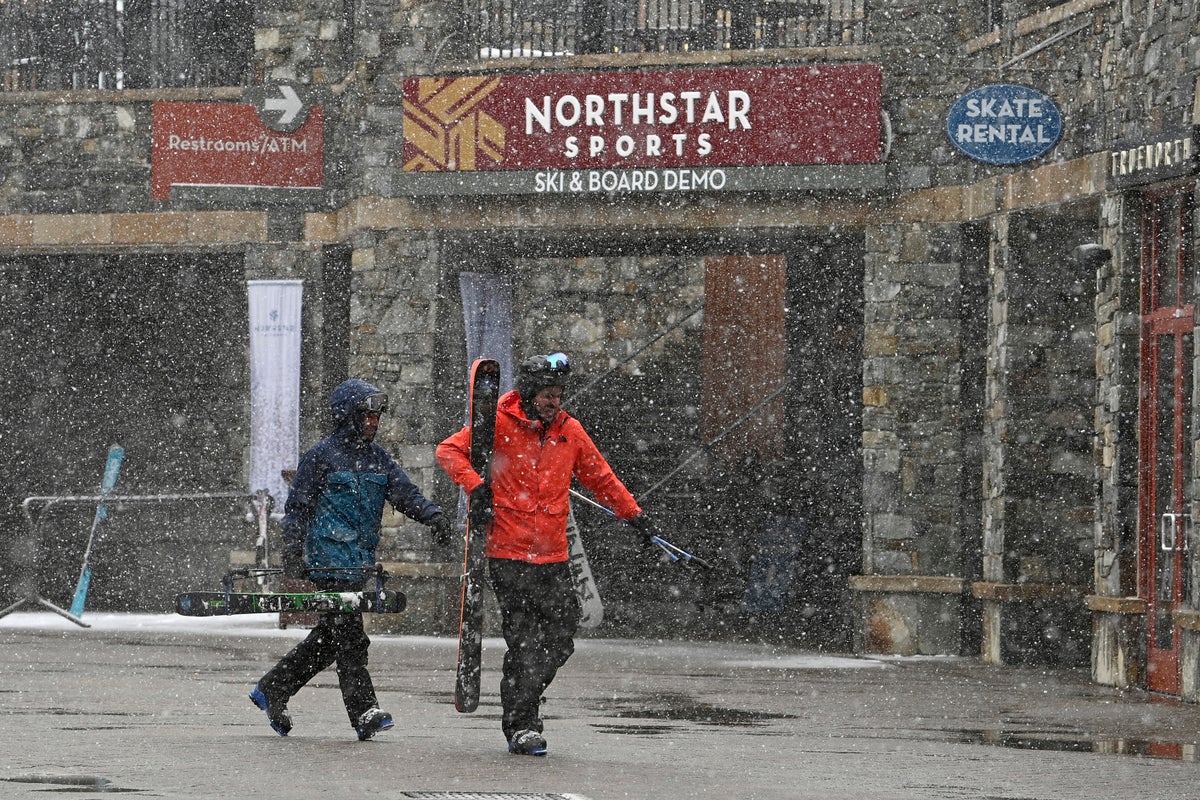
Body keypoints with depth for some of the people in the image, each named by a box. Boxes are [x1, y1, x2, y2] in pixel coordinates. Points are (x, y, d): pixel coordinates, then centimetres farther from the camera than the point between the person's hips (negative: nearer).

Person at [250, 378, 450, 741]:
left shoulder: (378, 458, 15)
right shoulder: (322, 455, -4)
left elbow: (405, 492, 7)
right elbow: (298, 506, -2)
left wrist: (432, 515, -12)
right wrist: (293, 554, -8)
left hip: (361, 560, 7)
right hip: (330, 558, -7)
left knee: (329, 637, 11)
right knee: (349, 634, -11)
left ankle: (272, 689, 24)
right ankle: (364, 712, -13)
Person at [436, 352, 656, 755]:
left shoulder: (569, 430, 9)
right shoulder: (499, 423, -4)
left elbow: (600, 476, 21)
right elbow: (449, 450, -2)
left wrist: (632, 513, 22)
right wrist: (473, 483, -18)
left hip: (553, 556, 5)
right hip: (509, 555, -5)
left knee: (560, 640, 3)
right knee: (525, 642, -9)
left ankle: (522, 700, 24)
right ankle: (521, 727, -2)